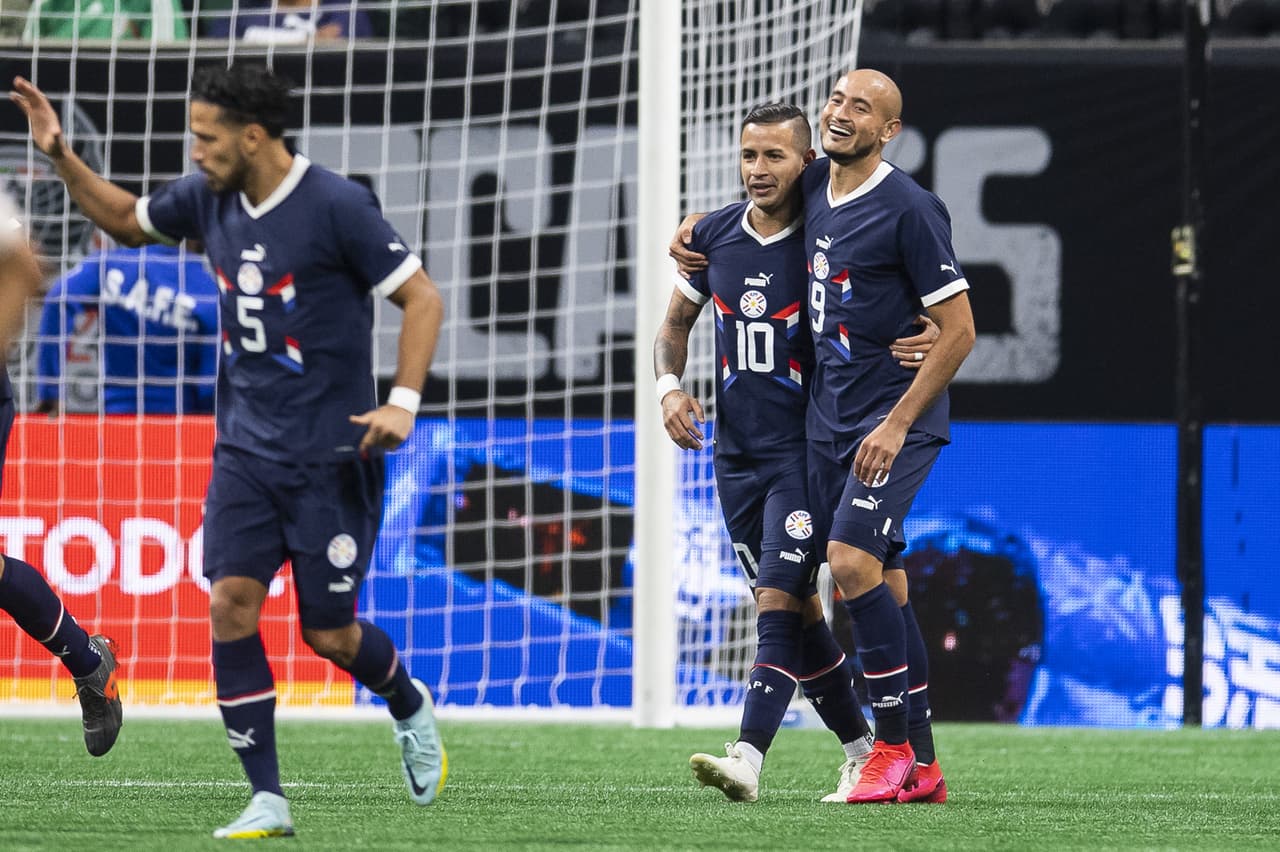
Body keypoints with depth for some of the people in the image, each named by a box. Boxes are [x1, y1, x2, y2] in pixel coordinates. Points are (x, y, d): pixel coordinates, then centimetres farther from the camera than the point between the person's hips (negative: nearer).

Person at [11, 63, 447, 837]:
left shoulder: (337, 207, -15)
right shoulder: (210, 199, 4)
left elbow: (422, 297, -11)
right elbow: (126, 220, 23)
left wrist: (404, 402, -21)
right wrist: (61, 157, 10)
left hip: (331, 454, -5)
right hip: (246, 447, 5)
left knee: (330, 634, 1)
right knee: (231, 602, -11)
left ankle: (411, 707, 36)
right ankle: (268, 800, -6)